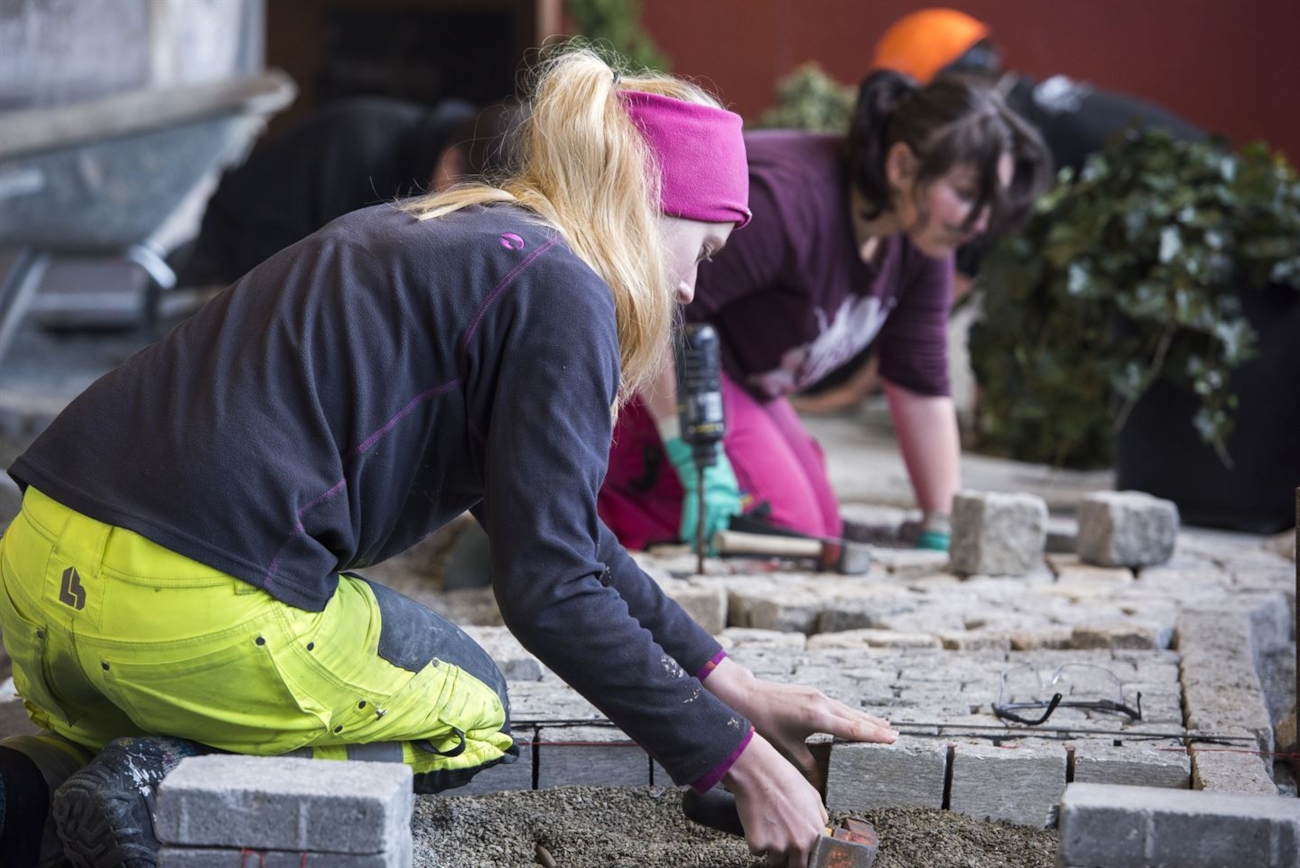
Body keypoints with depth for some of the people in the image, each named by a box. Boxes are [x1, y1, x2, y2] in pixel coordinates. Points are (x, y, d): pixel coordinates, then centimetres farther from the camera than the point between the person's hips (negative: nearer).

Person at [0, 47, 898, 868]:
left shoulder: (438, 234, 25)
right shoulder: (559, 290, -4)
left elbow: (562, 530, 29)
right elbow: (548, 587, -9)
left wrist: (727, 683, 28)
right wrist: (736, 759, -1)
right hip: (195, 603, -8)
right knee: (469, 713, 19)